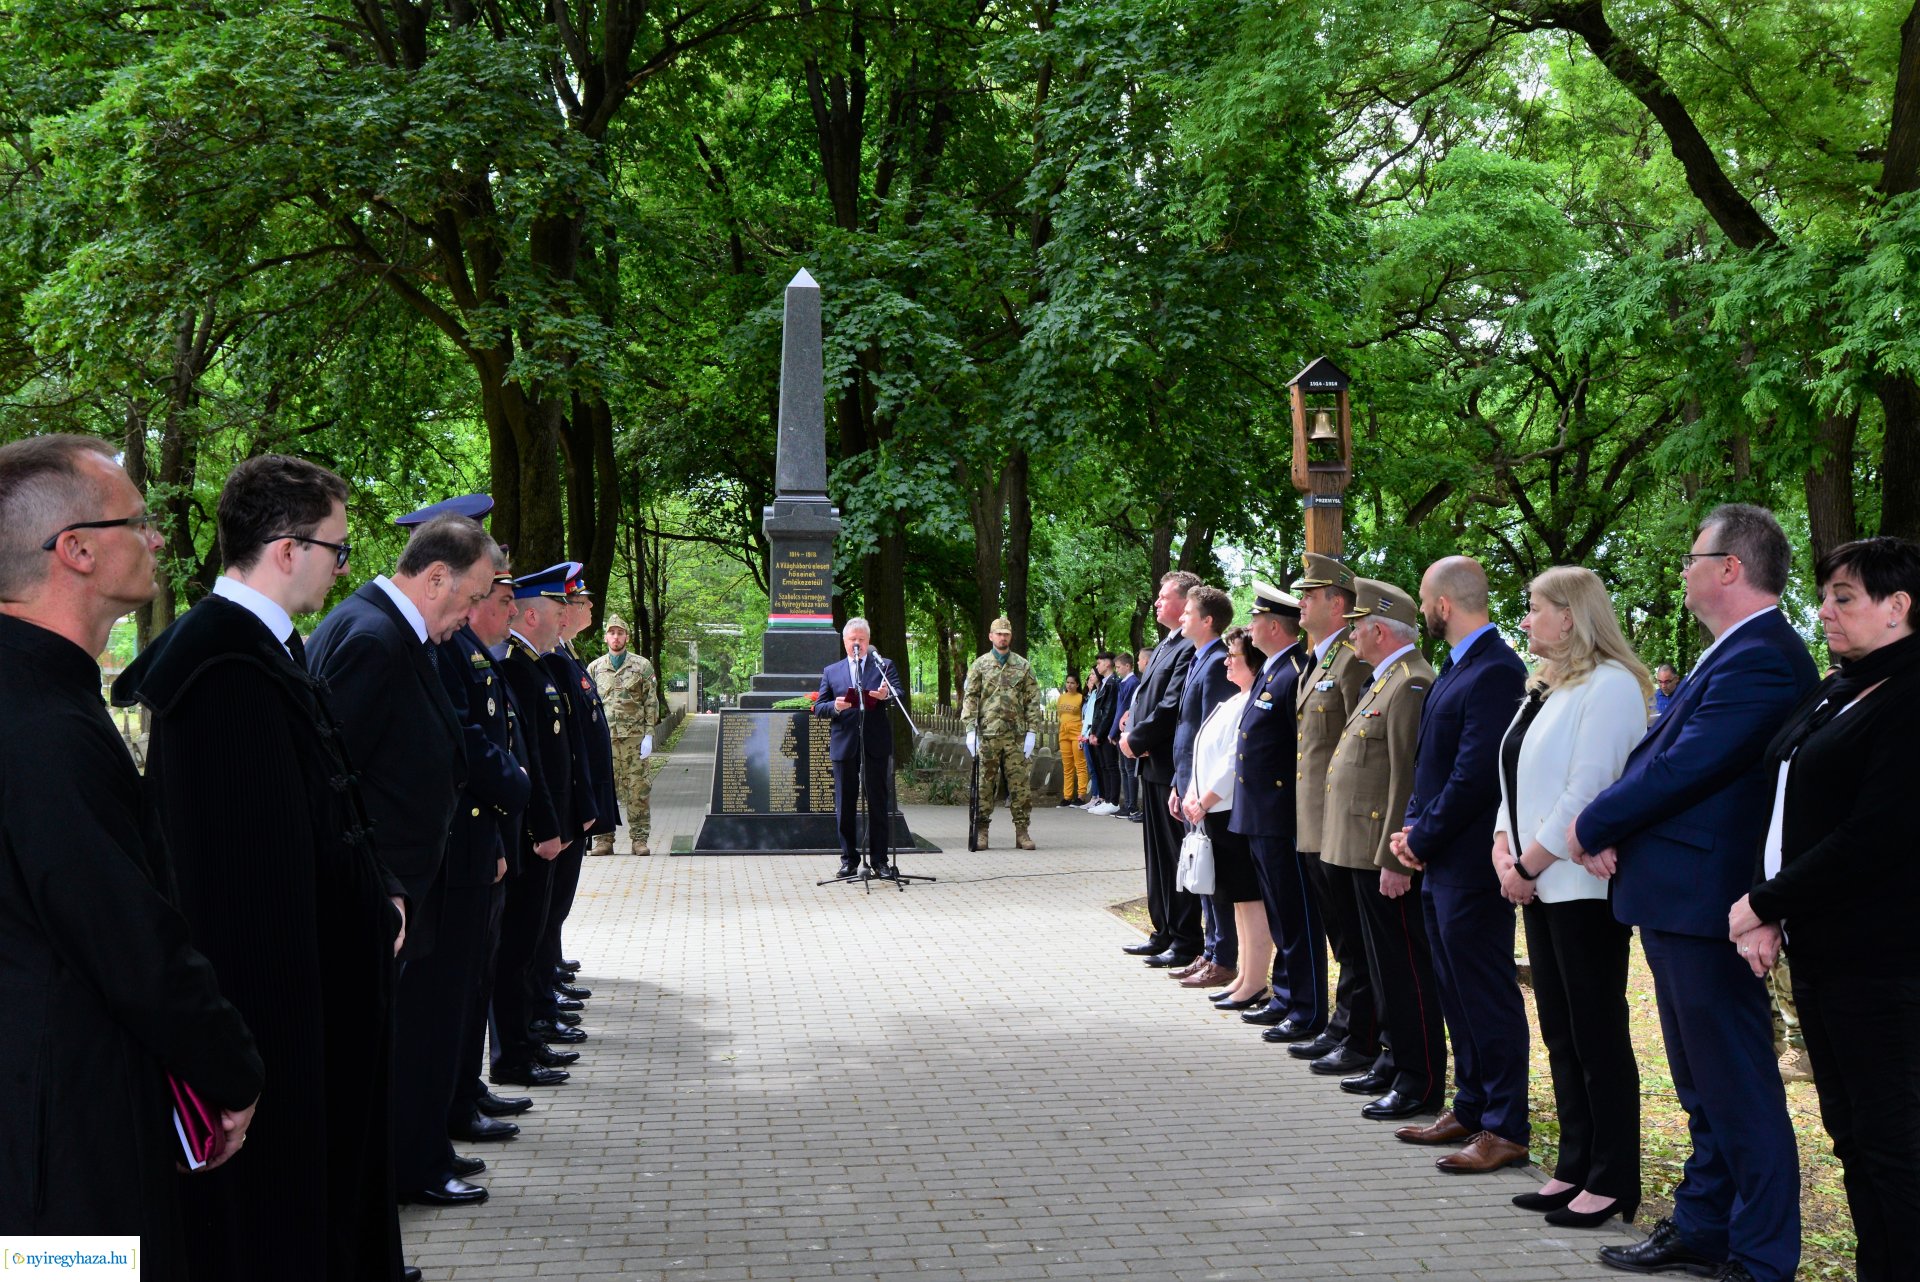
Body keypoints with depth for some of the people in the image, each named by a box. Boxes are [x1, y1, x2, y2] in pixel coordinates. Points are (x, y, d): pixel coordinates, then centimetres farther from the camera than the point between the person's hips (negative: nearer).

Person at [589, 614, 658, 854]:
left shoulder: (641, 665, 7)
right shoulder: (595, 668, 12)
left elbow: (651, 702, 4)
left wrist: (649, 735, -4)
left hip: (634, 735, -1)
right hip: (604, 736, 2)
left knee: (638, 789, -2)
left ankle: (639, 839, 3)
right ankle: (603, 839, 6)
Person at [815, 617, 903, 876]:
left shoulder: (884, 665, 9)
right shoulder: (831, 671, 14)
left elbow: (899, 694, -5)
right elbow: (818, 707, 10)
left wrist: (886, 695, -29)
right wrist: (835, 706, -12)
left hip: (876, 745, -2)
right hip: (844, 745, 2)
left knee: (878, 804, 0)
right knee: (845, 806, 4)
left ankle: (880, 860, 5)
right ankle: (849, 860, 12)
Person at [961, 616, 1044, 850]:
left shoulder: (1023, 666, 10)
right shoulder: (979, 665, 9)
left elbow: (1033, 701, 7)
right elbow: (970, 699, 5)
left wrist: (1031, 732, -1)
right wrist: (970, 730, -5)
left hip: (1016, 735, 0)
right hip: (987, 734, 0)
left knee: (1020, 783, -1)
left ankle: (1022, 831, 3)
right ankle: (981, 831, 6)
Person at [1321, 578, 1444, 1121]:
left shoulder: (1411, 685, -17)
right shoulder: (1386, 681, 16)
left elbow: (1409, 780, -22)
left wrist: (1394, 860, -23)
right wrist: (1377, 855, 18)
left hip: (1387, 857, -10)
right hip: (1363, 852, 10)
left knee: (1406, 965, -3)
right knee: (1386, 963, 17)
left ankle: (1421, 1081, 4)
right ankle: (1396, 1061, 27)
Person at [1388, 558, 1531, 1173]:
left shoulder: (1496, 671, -18)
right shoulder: (1456, 666, 14)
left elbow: (1476, 774, -22)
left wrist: (1423, 837, -13)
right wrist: (1413, 828, 5)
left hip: (1471, 866, -10)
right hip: (1440, 864, 10)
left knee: (1489, 996, -2)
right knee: (1458, 994, 17)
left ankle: (1506, 1129, 5)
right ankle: (1471, 1108, 27)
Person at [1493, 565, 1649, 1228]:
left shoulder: (1610, 684, -14)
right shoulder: (1545, 686, 15)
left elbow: (1587, 789, -19)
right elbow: (1518, 777, 17)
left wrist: (1530, 863, -14)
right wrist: (1504, 847, 2)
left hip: (1586, 887, -9)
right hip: (1541, 887, 9)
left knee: (1598, 1034, -2)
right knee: (1561, 1032, 12)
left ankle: (1613, 1181, 6)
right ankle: (1575, 1167, 20)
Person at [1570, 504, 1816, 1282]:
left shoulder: (1761, 658, -19)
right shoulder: (1735, 654, 15)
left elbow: (1686, 767, -23)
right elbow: (1661, 754, 13)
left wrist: (1593, 826, -10)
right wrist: (1611, 830, -2)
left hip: (1705, 899, -11)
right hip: (1681, 902, 11)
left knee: (1738, 1088, -3)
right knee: (1705, 1086, 19)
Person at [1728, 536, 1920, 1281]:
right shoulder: (1827, 697, 14)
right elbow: (1786, 817, 16)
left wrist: (1763, 904, -12)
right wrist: (1764, 913, 1)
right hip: (1817, 953, 9)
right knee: (1851, 1133, 14)